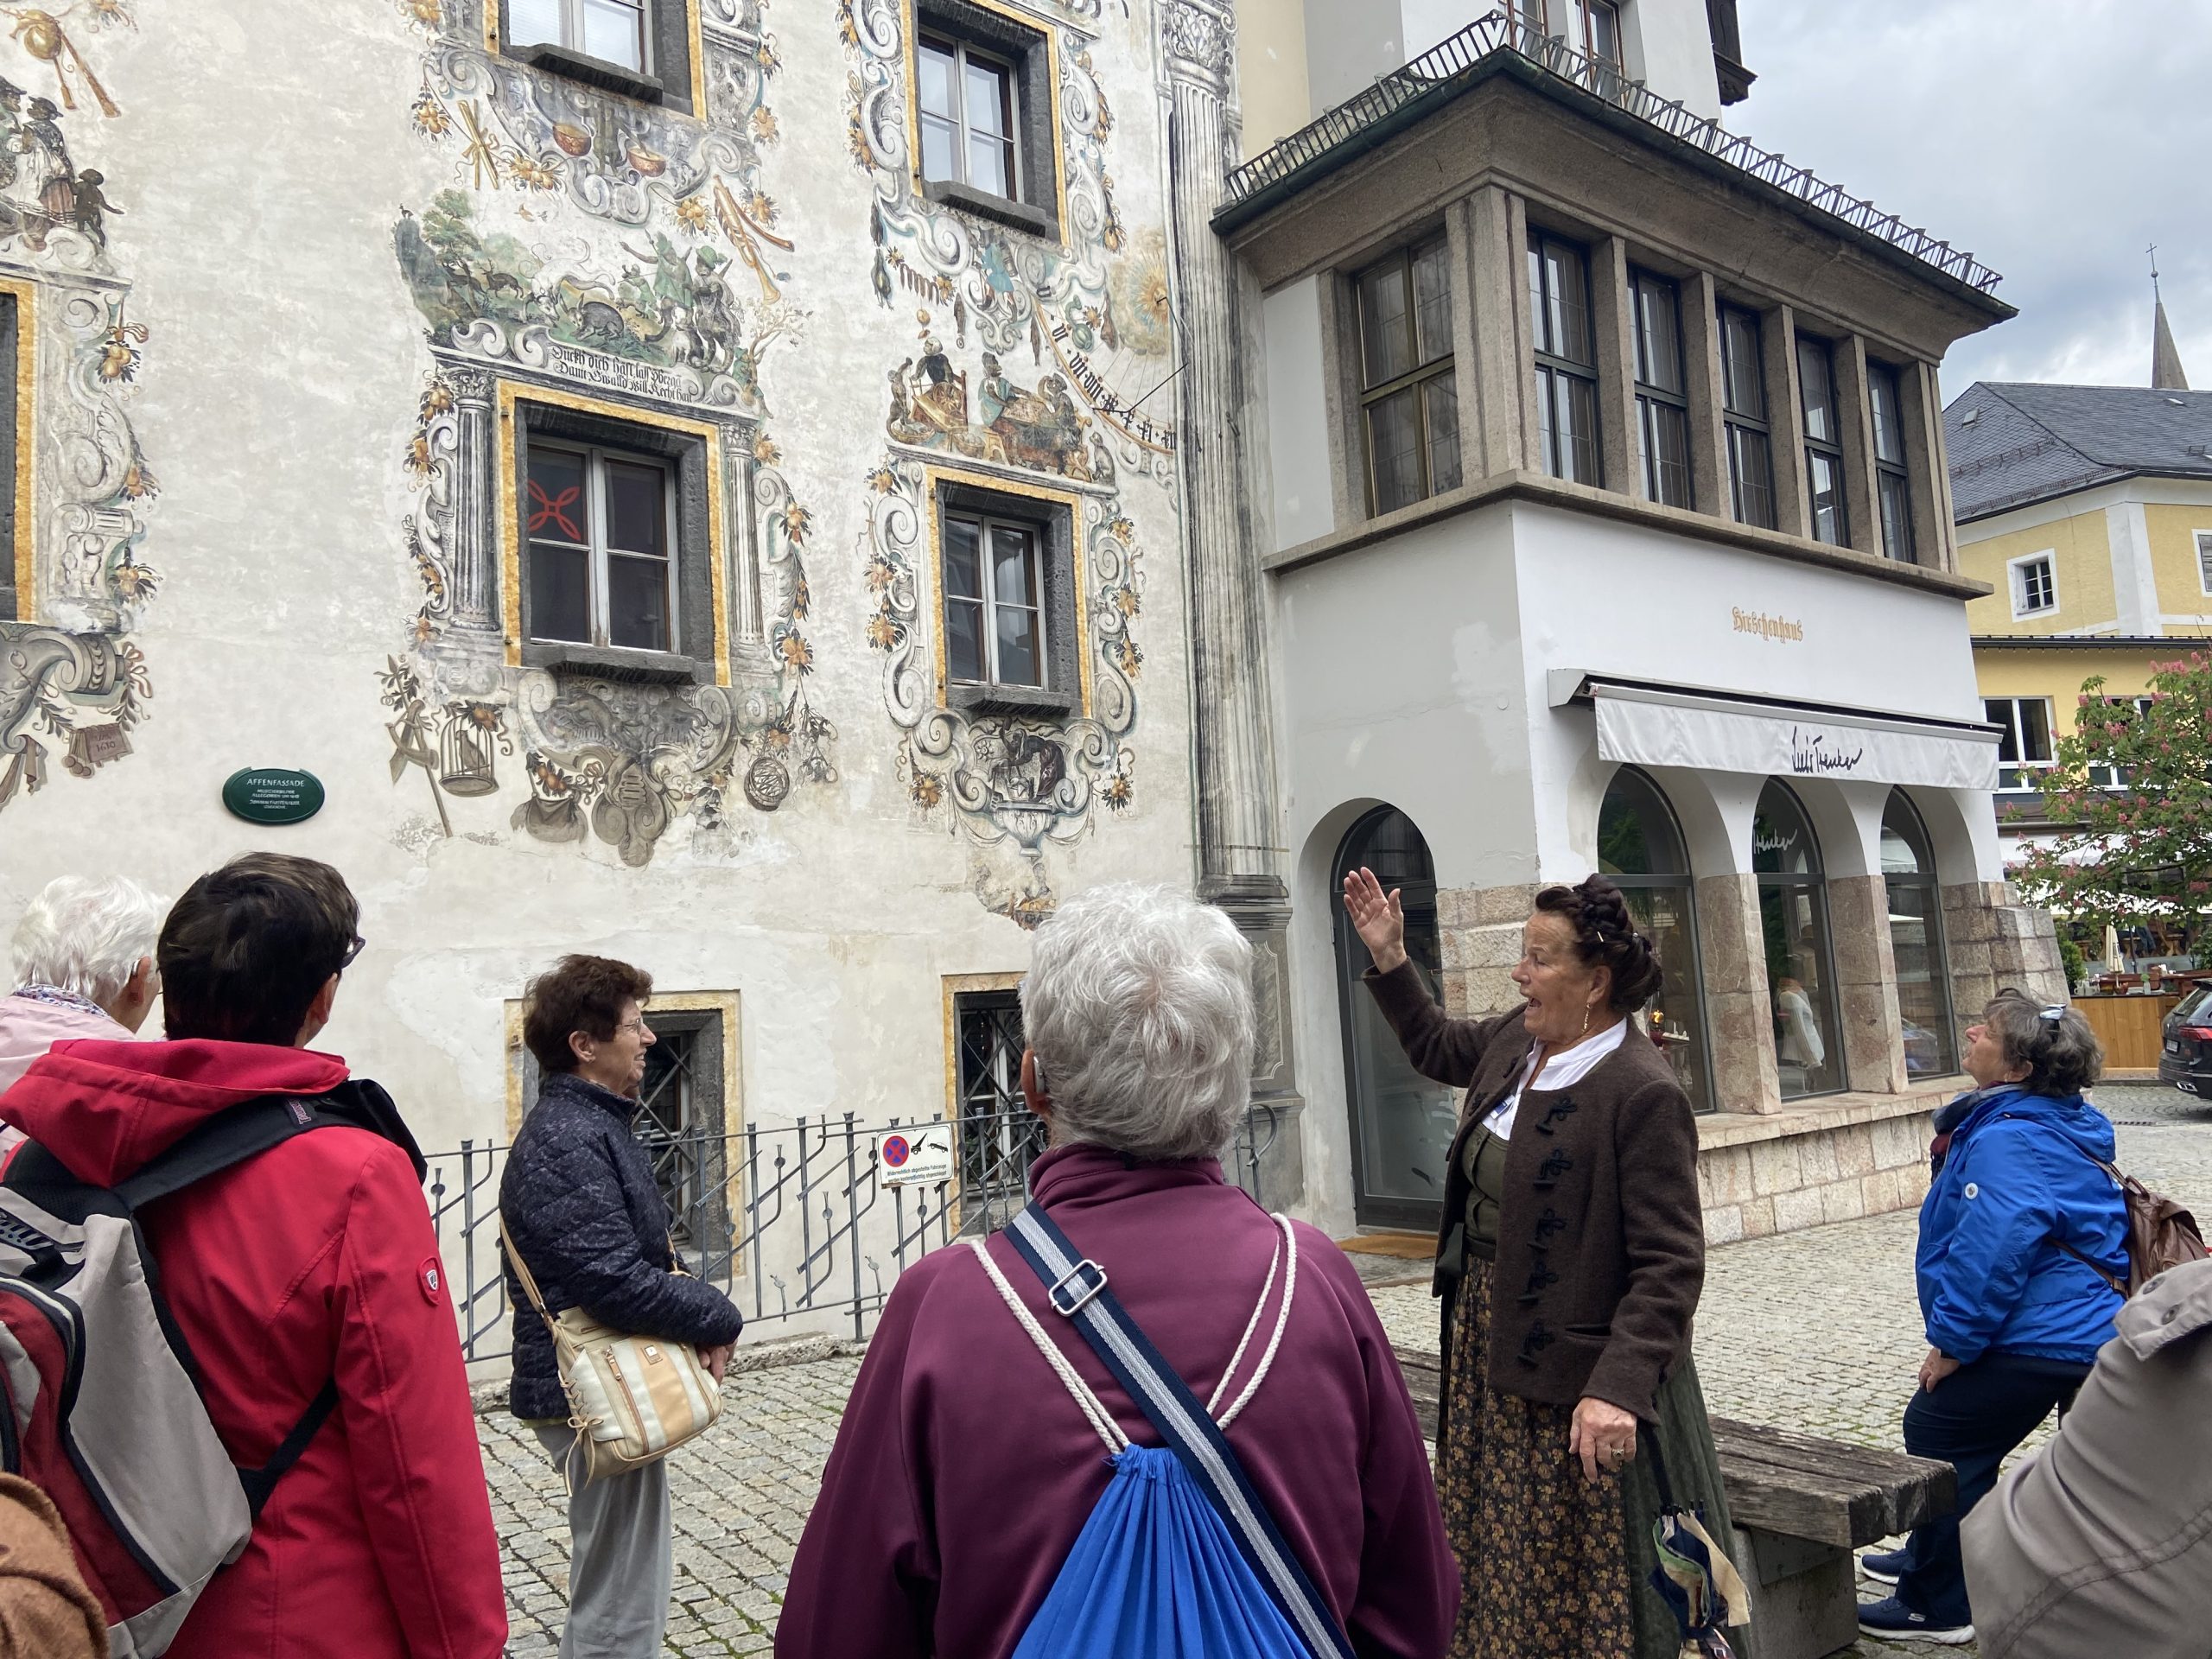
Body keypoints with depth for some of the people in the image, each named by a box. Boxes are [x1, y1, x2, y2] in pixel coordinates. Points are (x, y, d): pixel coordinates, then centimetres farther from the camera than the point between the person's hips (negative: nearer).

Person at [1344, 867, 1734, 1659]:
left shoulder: (1642, 1094, -22)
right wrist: (1388, 958, 19)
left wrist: (1620, 1388, -29)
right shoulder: (1513, 1038, 2)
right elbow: (1435, 1045, 25)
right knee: (1498, 1561, 21)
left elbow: (1668, 1265, -23)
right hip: (1485, 1350, 8)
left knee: (1581, 1571, 9)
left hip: (1573, 1371, -8)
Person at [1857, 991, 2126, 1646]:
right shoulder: (2057, 1124, 12)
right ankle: (1934, 1558, 40)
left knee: (1937, 1436, 0)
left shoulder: (2007, 1139, -23)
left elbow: (1992, 1250, -31)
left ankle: (1939, 1605, 11)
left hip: (2038, 1340, -11)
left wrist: (1951, 1339, -20)